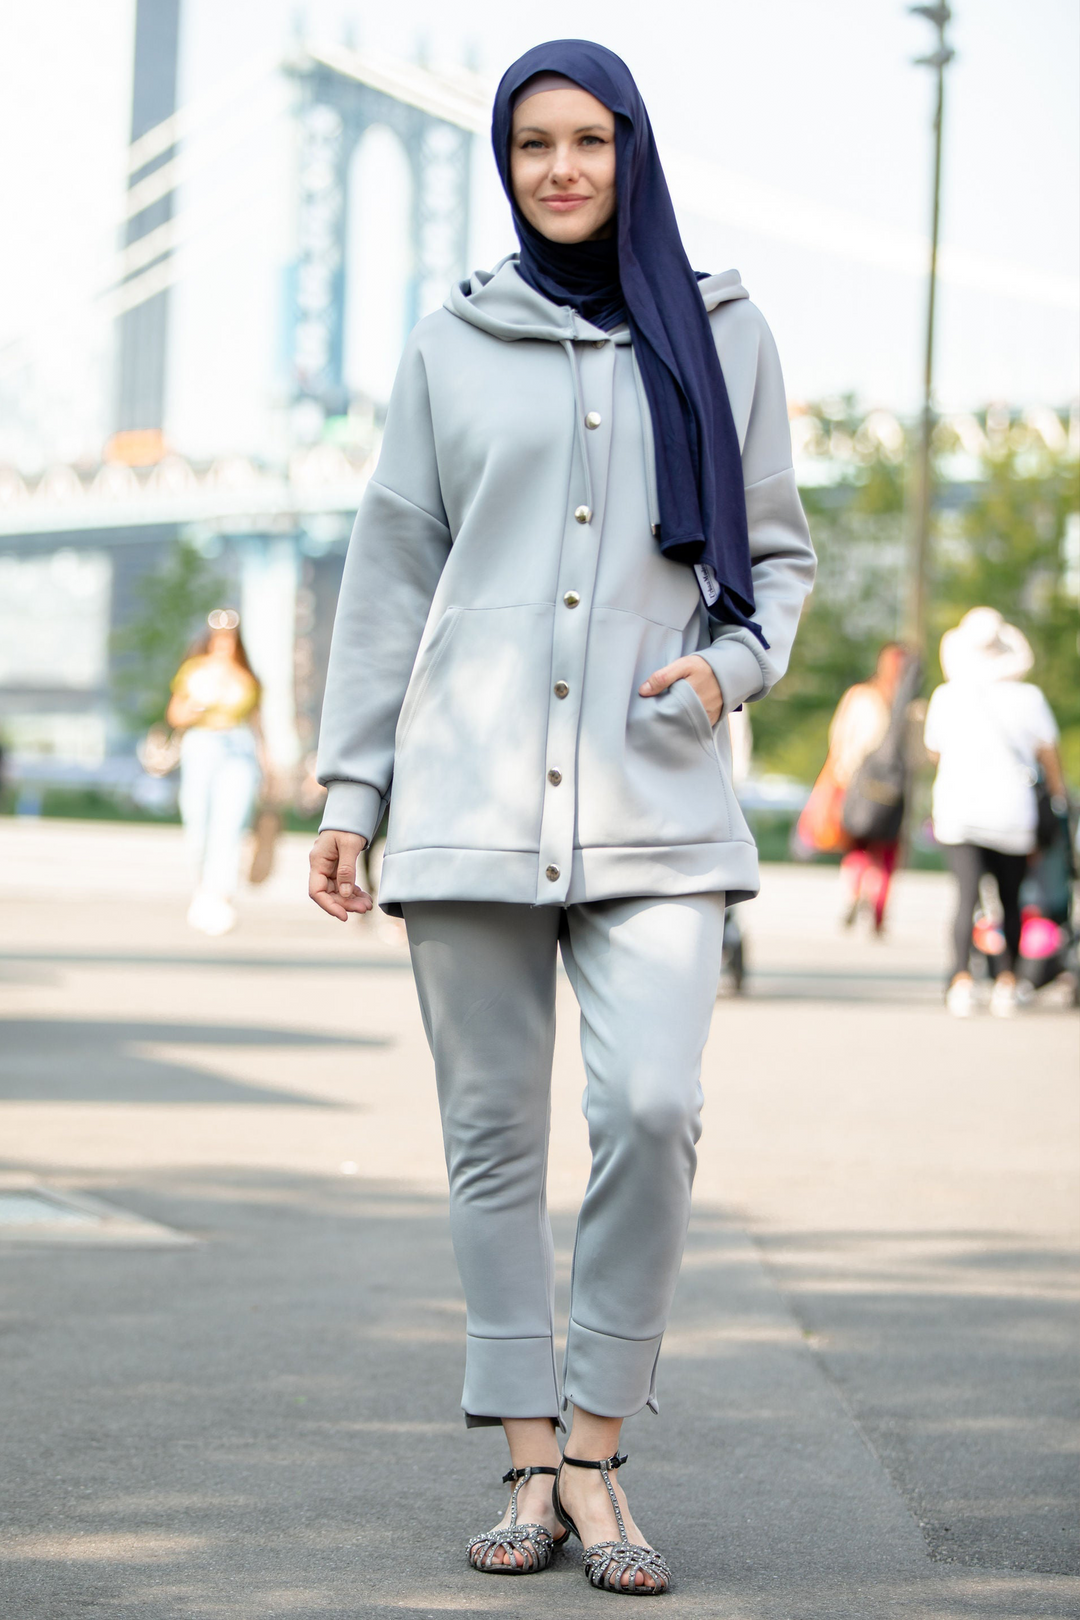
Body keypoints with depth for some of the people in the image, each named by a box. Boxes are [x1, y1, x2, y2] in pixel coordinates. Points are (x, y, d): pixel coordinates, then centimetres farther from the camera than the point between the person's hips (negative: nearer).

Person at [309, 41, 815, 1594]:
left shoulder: (724, 335, 10)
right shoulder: (454, 346, 9)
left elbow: (777, 550, 15)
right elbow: (390, 575, 10)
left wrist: (734, 662, -6)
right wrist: (349, 791, 6)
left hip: (656, 800, -1)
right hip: (472, 794, 1)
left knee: (652, 1107, -16)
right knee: (494, 1132, 2)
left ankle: (597, 1448, -2)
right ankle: (530, 1461, 10)